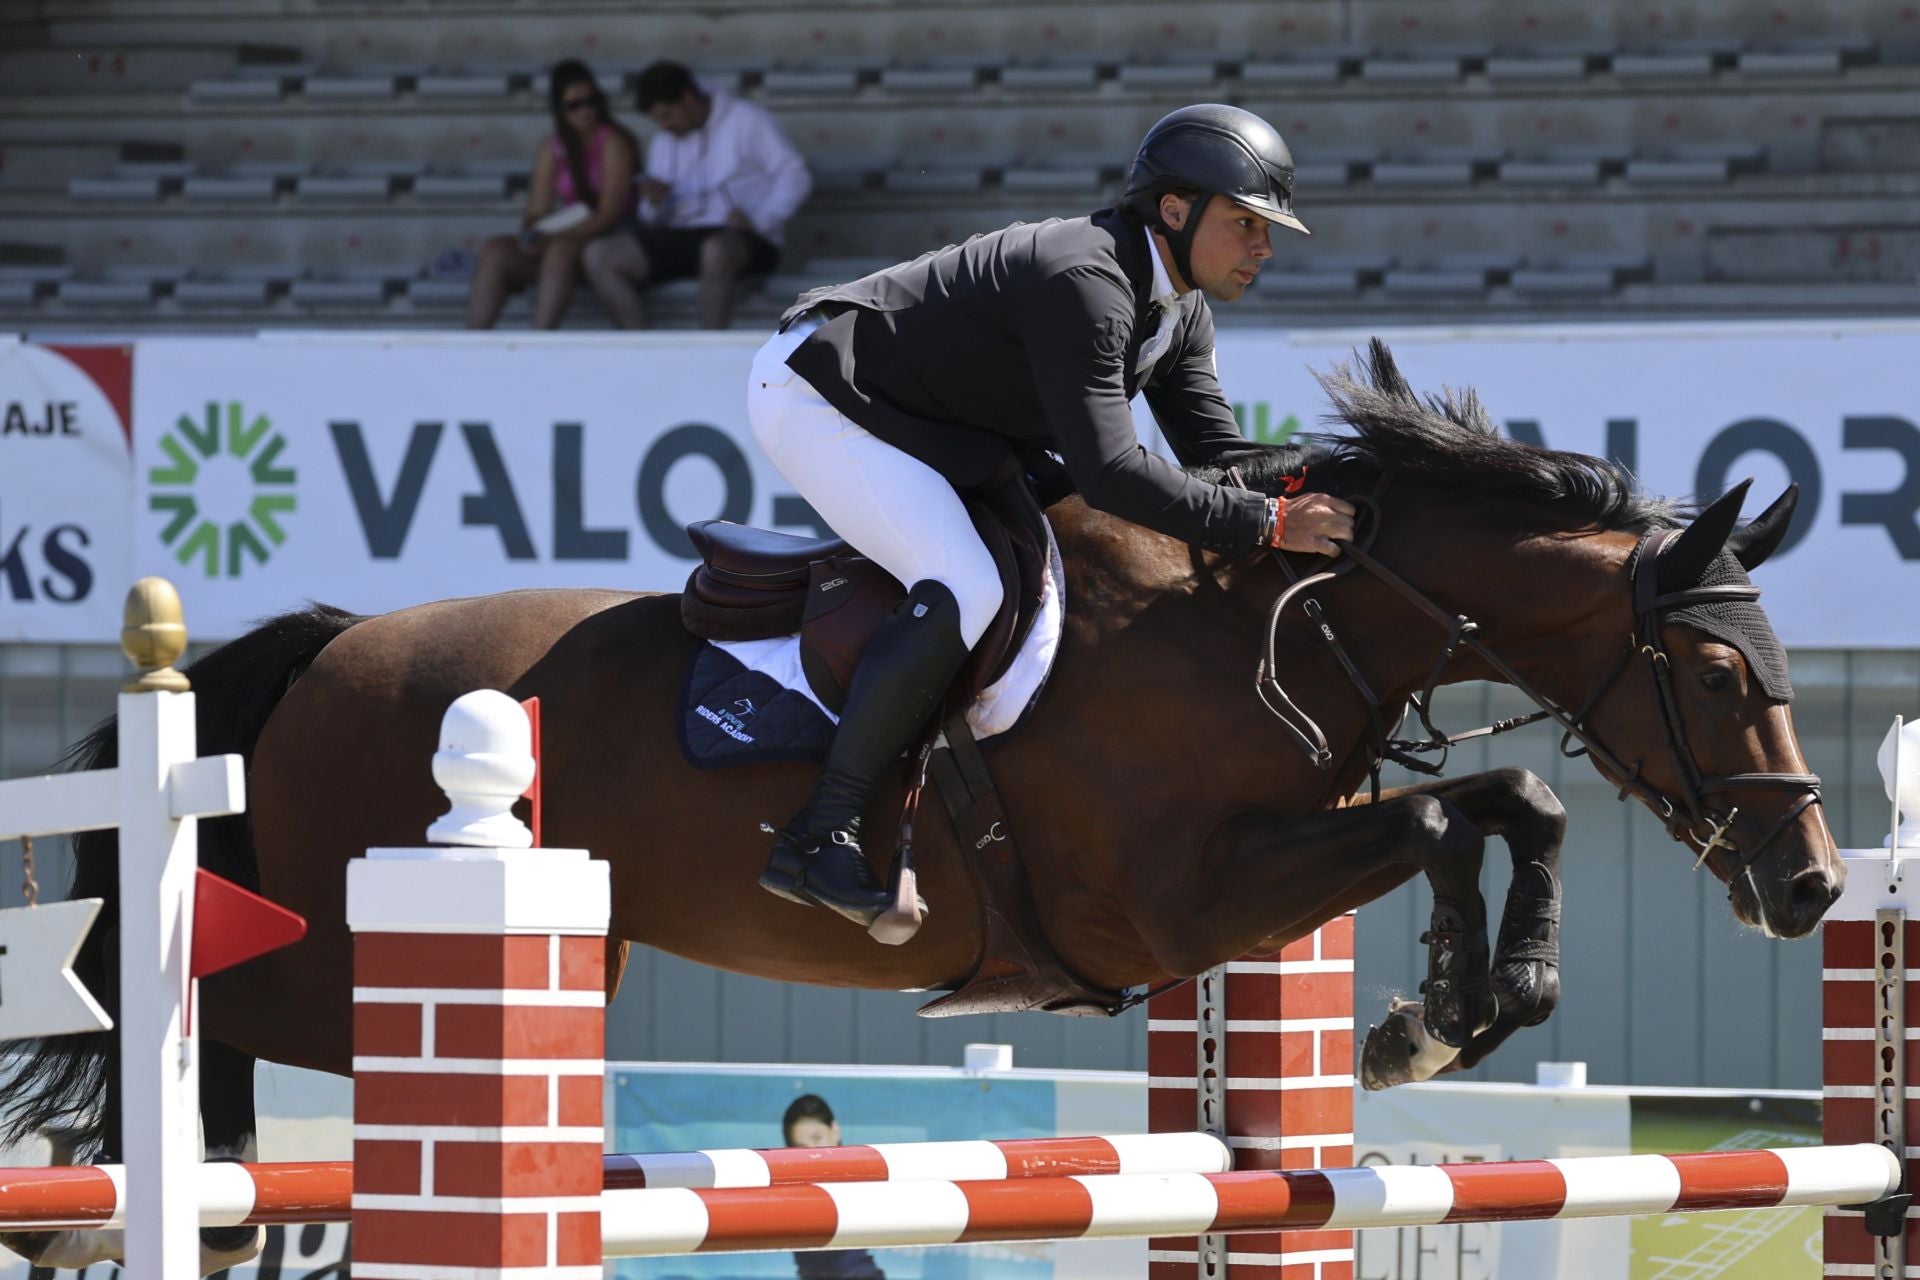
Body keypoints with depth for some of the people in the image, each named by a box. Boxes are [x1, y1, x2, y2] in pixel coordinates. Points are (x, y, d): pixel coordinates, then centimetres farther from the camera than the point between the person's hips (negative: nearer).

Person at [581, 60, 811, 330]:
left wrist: (758, 221, -19)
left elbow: (796, 176, -5)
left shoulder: (747, 121, 4)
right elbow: (653, 220, 20)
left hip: (742, 238, -6)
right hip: (681, 238, 6)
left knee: (716, 250, -43)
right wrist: (654, 203, -5)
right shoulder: (663, 143, 21)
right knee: (599, 256, -17)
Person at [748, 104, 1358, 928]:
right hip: (816, 396, -11)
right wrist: (1271, 526, -35)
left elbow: (1217, 453, 3)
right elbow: (1107, 473, -36)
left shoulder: (1180, 314, 4)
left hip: (923, 421, 11)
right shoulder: (1084, 281, -29)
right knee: (964, 591, -26)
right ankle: (818, 839, -25)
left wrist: (1315, 489, -14)